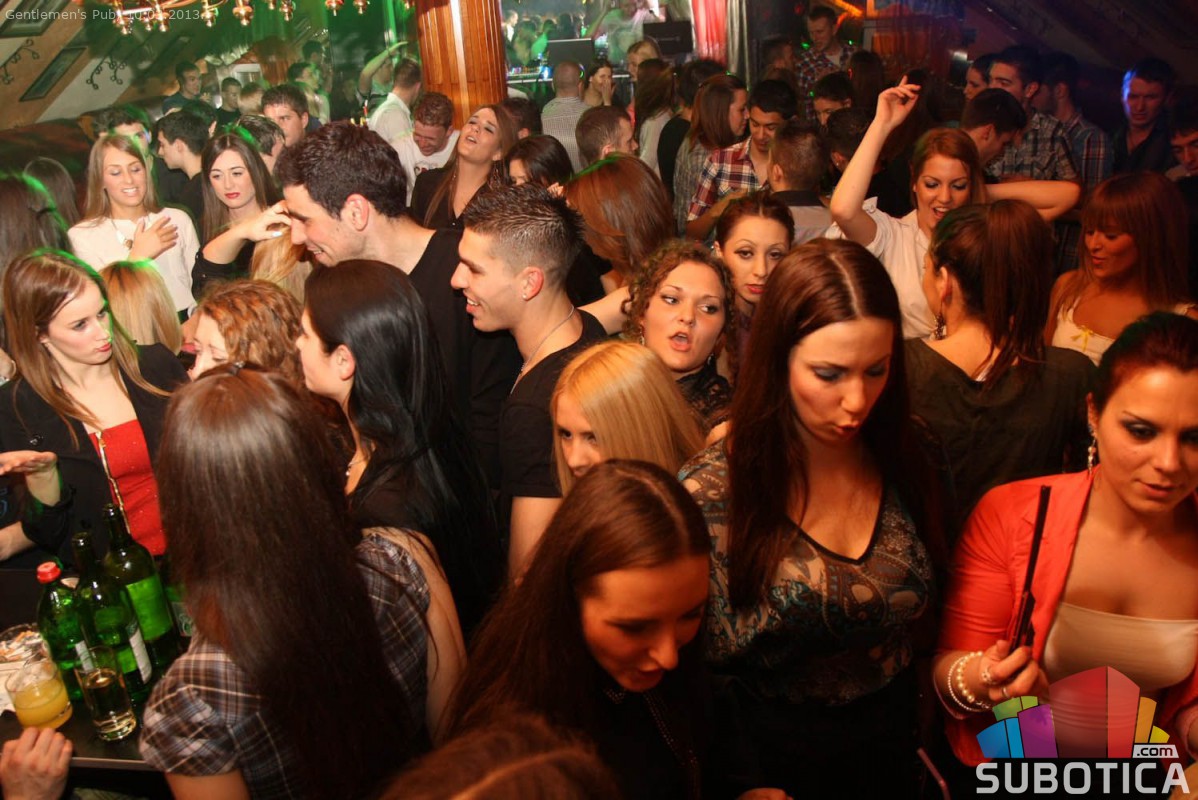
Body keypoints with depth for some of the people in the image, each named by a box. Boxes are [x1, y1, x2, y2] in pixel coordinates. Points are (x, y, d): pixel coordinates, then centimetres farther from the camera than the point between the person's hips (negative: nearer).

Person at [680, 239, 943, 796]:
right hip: (778, 755, -3)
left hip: (893, 746, 4)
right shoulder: (711, 491, -24)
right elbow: (705, 658, -15)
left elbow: (921, 624, 3)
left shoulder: (902, 465, -11)